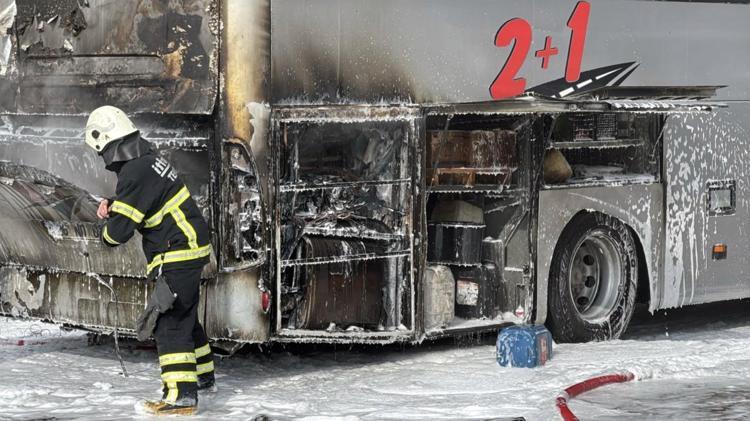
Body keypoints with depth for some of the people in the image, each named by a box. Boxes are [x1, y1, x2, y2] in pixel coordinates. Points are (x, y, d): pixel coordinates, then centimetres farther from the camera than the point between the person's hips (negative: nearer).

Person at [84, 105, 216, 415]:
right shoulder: (148, 158, 8)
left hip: (177, 254, -10)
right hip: (190, 246, 10)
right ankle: (203, 376, 38)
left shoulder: (135, 173, -22)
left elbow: (120, 230, -21)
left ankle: (181, 396, -14)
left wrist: (106, 235, 2)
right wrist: (112, 206, 8)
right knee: (185, 316, 23)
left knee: (170, 322, -11)